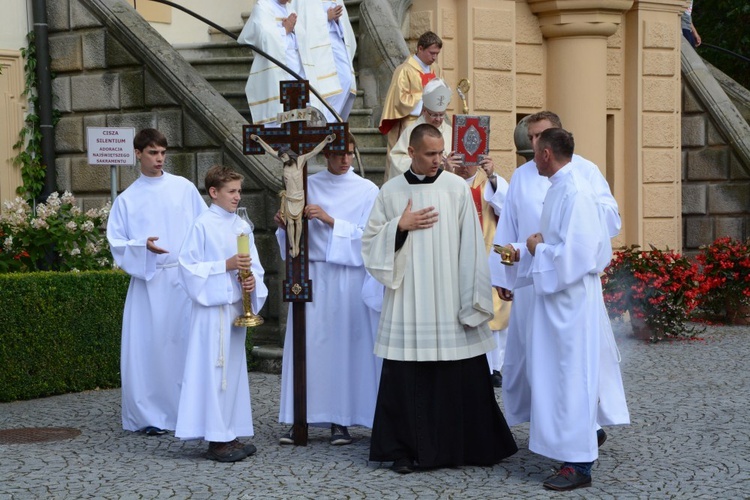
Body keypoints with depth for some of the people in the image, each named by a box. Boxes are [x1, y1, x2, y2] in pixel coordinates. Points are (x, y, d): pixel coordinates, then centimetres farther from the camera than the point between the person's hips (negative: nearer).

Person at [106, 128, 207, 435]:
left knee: (187, 342, -2)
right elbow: (116, 243, 4)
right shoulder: (127, 199, 8)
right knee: (148, 346, -3)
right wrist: (143, 246, -14)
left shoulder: (184, 188, 7)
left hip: (185, 277, 0)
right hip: (148, 280, 0)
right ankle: (150, 415, 6)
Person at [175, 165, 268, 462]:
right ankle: (216, 440, -1)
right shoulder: (203, 225, -8)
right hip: (212, 307, -7)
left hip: (237, 306, 7)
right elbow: (189, 267, -10)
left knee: (234, 368, 10)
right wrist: (226, 265, -16)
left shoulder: (242, 226, 11)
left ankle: (230, 435, 18)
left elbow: (254, 265, 14)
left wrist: (253, 281, -7)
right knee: (214, 369, -5)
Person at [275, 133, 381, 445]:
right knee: (307, 343, -2)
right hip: (312, 275, 2)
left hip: (349, 276, -1)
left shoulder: (367, 190, 3)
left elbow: (366, 236, -5)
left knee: (347, 343, -2)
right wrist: (285, 226, -11)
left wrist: (329, 220, -14)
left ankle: (341, 420, 5)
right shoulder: (308, 186, 9)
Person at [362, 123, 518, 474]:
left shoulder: (457, 188, 1)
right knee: (406, 377, 2)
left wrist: (472, 300, -5)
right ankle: (405, 450, 12)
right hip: (407, 302, 1)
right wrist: (400, 226, -8)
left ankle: (462, 446, 14)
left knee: (461, 376, 0)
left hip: (449, 302, -1)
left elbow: (471, 246, 0)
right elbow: (370, 242, 9)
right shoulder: (391, 192, 6)